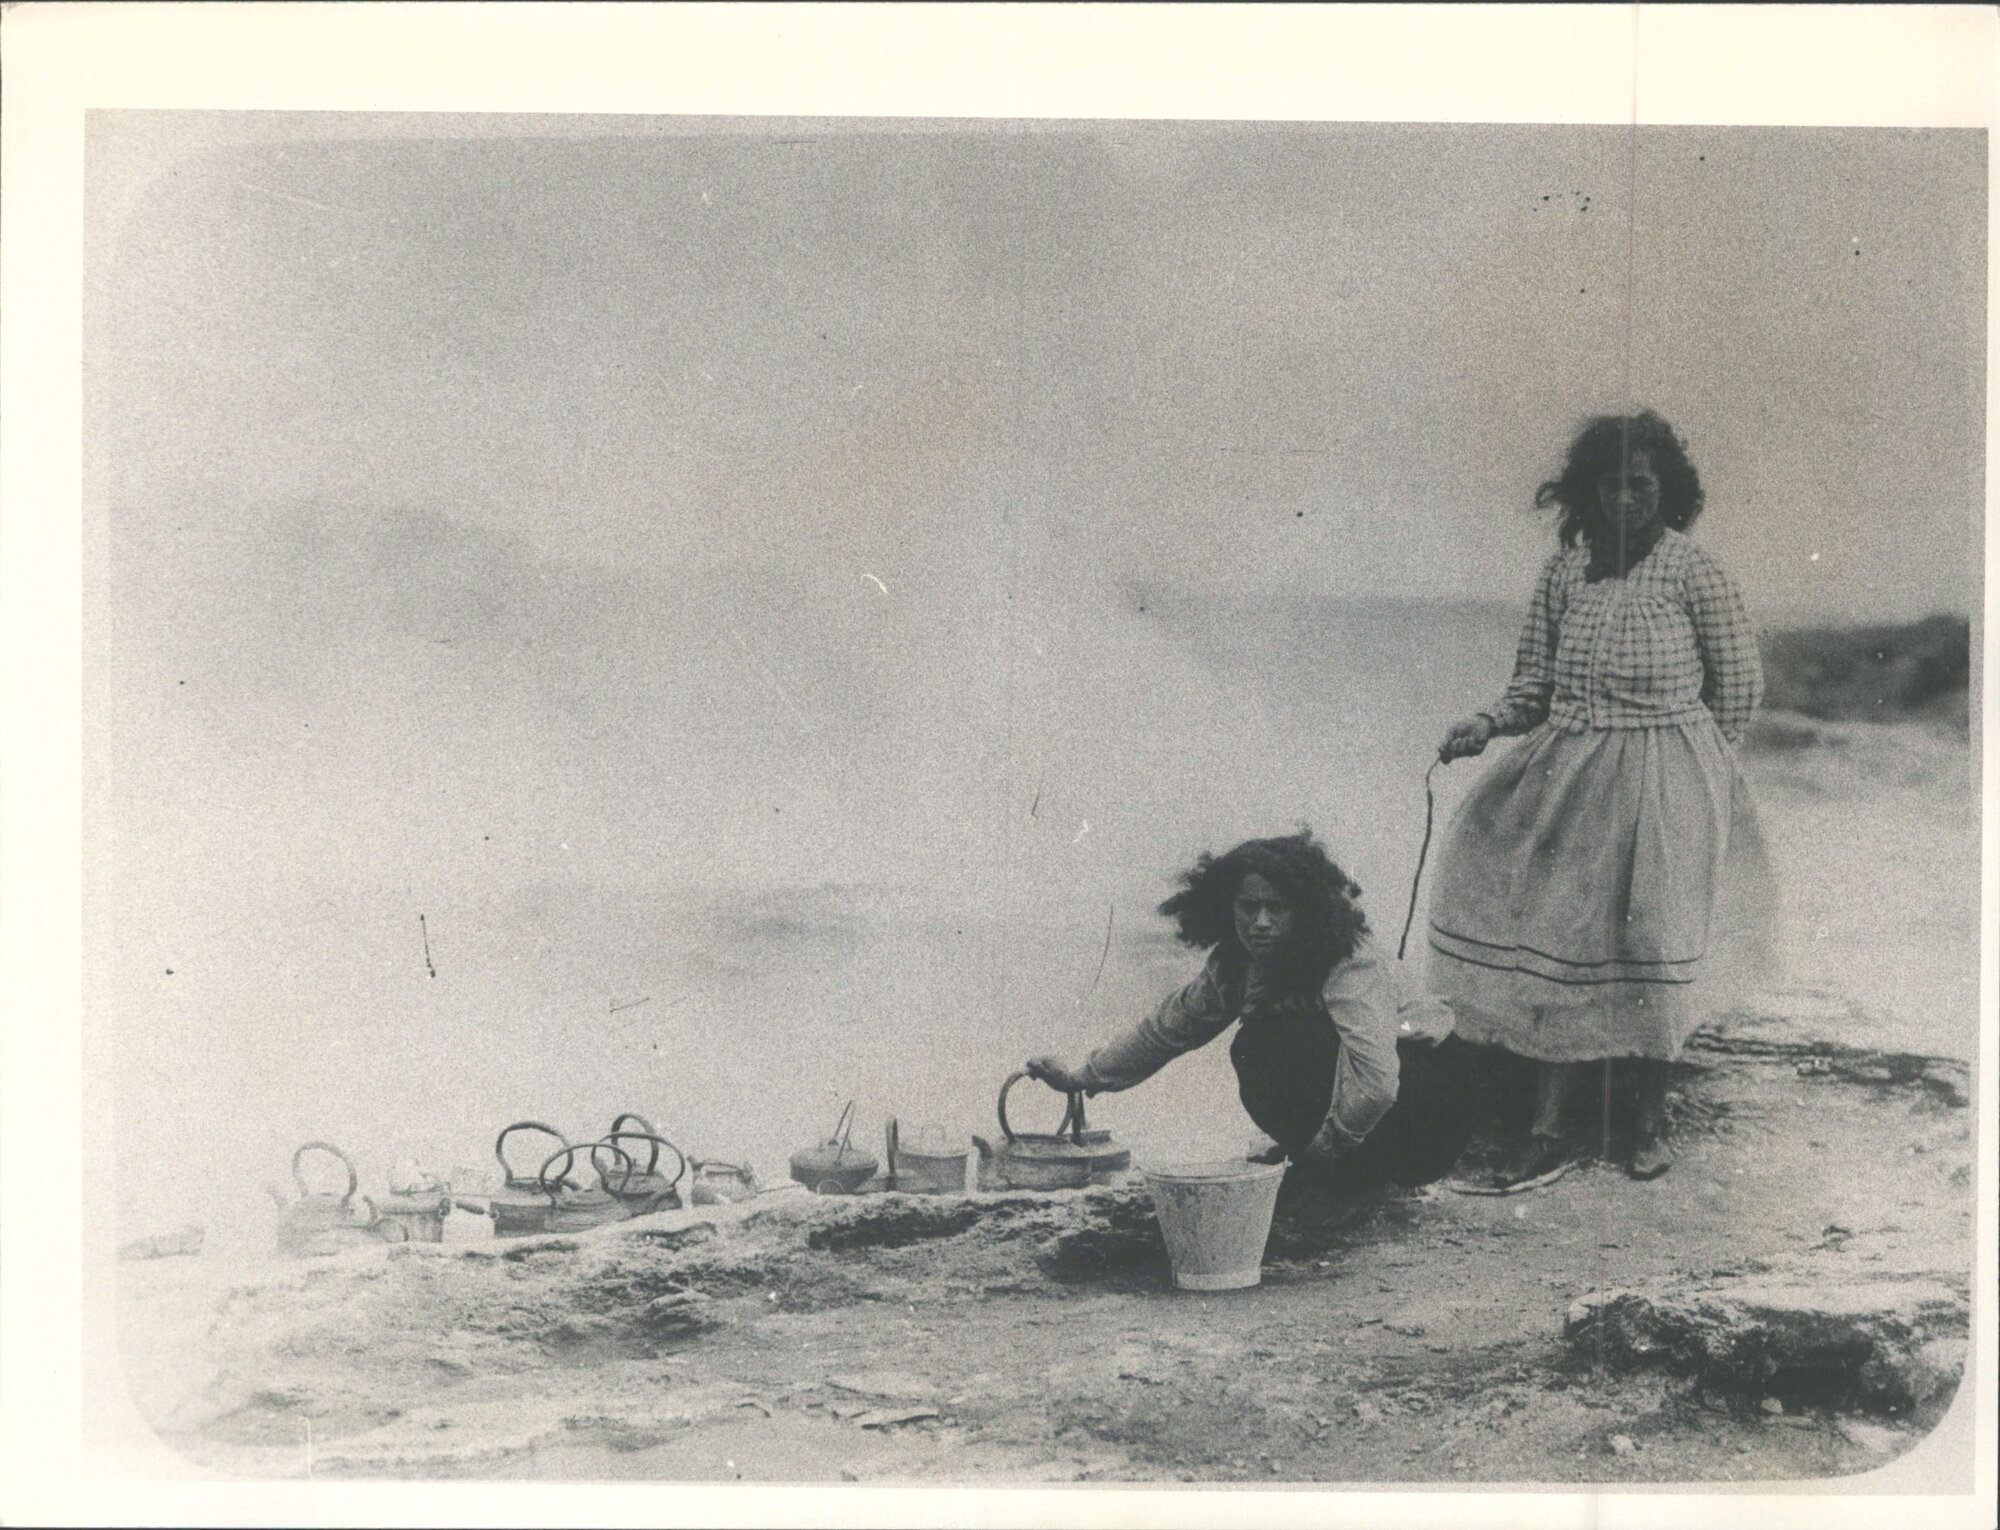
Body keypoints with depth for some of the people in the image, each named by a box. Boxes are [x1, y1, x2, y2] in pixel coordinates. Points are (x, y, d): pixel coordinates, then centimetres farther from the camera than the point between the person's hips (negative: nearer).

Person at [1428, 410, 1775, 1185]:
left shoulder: (1691, 569, -6)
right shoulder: (1564, 567, 5)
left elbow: (1741, 683, 2)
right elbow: (1535, 682, 10)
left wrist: (1684, 758, 3)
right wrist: (1486, 724, -7)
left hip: (1662, 786, -3)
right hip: (1566, 776, 3)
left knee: (1649, 949, 0)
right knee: (1550, 945, -1)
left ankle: (1652, 1120, 21)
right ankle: (1546, 1129, 7)